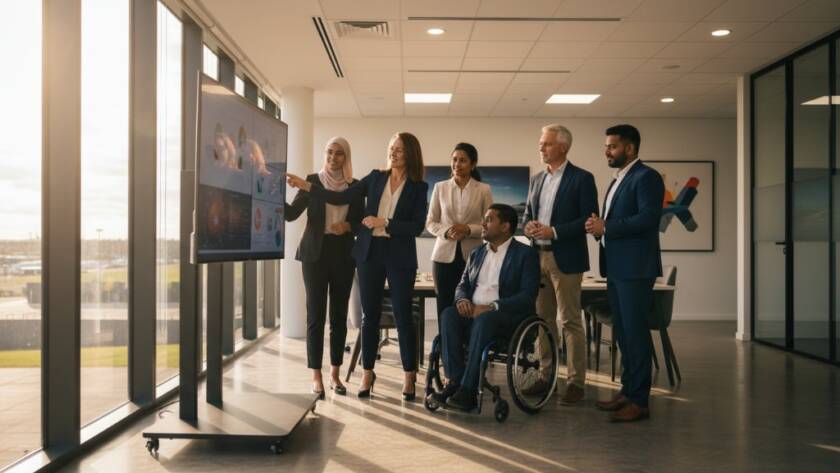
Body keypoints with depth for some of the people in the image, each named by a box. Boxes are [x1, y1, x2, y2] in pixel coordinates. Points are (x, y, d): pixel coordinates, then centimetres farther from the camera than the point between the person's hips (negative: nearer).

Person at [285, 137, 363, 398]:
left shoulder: (354, 185, 8)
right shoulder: (312, 181, 2)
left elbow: (361, 221, 10)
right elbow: (292, 213, -8)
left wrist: (348, 226, -11)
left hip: (343, 254, 2)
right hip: (316, 253, -2)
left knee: (339, 314, 6)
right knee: (315, 315, -3)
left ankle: (335, 374, 15)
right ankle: (316, 376, 3)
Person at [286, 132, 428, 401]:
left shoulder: (418, 187, 0)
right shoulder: (376, 178, 7)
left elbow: (417, 227, -7)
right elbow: (341, 198, 3)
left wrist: (384, 223, -15)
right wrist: (306, 186, -5)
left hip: (400, 257, -2)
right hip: (370, 253, 3)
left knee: (403, 315, 1)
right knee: (370, 315, 7)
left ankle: (409, 376, 13)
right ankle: (367, 374, 18)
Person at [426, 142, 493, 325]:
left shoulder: (483, 190, 4)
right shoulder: (440, 187, 8)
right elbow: (430, 222, 9)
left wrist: (469, 230, -14)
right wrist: (446, 232, -10)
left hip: (472, 255, -1)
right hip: (445, 255, 1)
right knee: (445, 307, 2)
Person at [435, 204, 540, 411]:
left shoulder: (526, 254, 0)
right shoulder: (477, 253, 20)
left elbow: (527, 296, -11)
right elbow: (463, 285, 19)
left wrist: (492, 307, -23)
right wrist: (462, 299, -7)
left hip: (508, 316, -5)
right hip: (473, 313, 5)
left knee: (484, 320, -37)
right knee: (449, 314, -26)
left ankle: (468, 390, -34)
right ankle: (455, 381, -28)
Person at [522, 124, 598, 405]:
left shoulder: (582, 179, -5)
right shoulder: (537, 179, 14)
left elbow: (589, 219, -11)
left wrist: (554, 231, -18)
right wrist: (528, 226, -3)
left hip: (565, 259, -6)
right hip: (538, 256, 7)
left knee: (570, 321, -3)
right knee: (543, 319, 11)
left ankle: (575, 382, 5)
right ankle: (546, 375, 21)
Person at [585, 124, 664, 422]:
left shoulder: (646, 177, -9)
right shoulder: (618, 180, 20)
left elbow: (649, 217, -21)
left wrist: (606, 227, -17)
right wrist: (599, 226, 2)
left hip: (635, 268, -9)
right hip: (616, 267, 9)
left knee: (635, 333, -6)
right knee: (623, 332, 13)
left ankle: (639, 401, 0)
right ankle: (627, 391, 22)